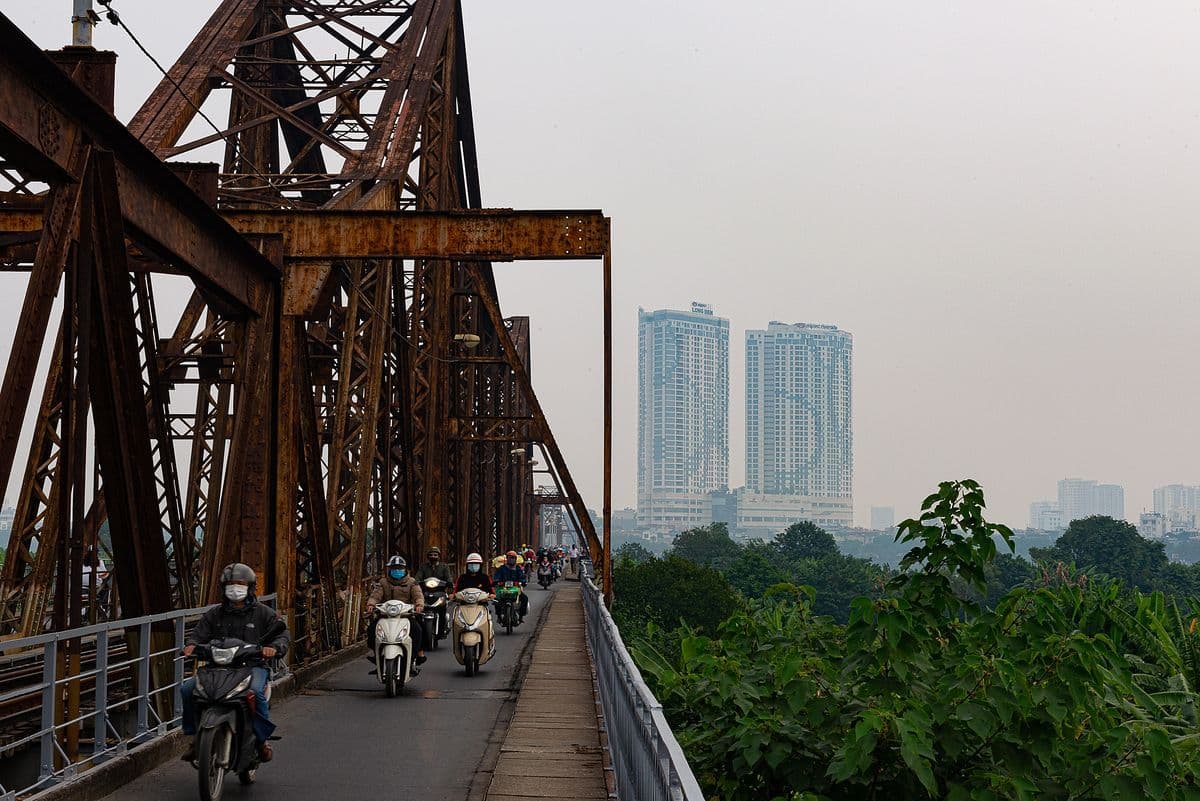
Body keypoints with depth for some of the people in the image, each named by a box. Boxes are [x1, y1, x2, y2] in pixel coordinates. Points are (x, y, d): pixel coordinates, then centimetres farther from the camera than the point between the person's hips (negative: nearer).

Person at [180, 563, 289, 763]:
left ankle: (262, 739, -22)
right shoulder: (214, 615, 17)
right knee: (188, 688, -16)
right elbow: (199, 634, 9)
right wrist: (191, 645, -16)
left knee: (255, 691, -37)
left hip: (253, 666, -4)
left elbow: (283, 635, 0)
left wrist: (274, 647, -24)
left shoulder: (264, 614, 8)